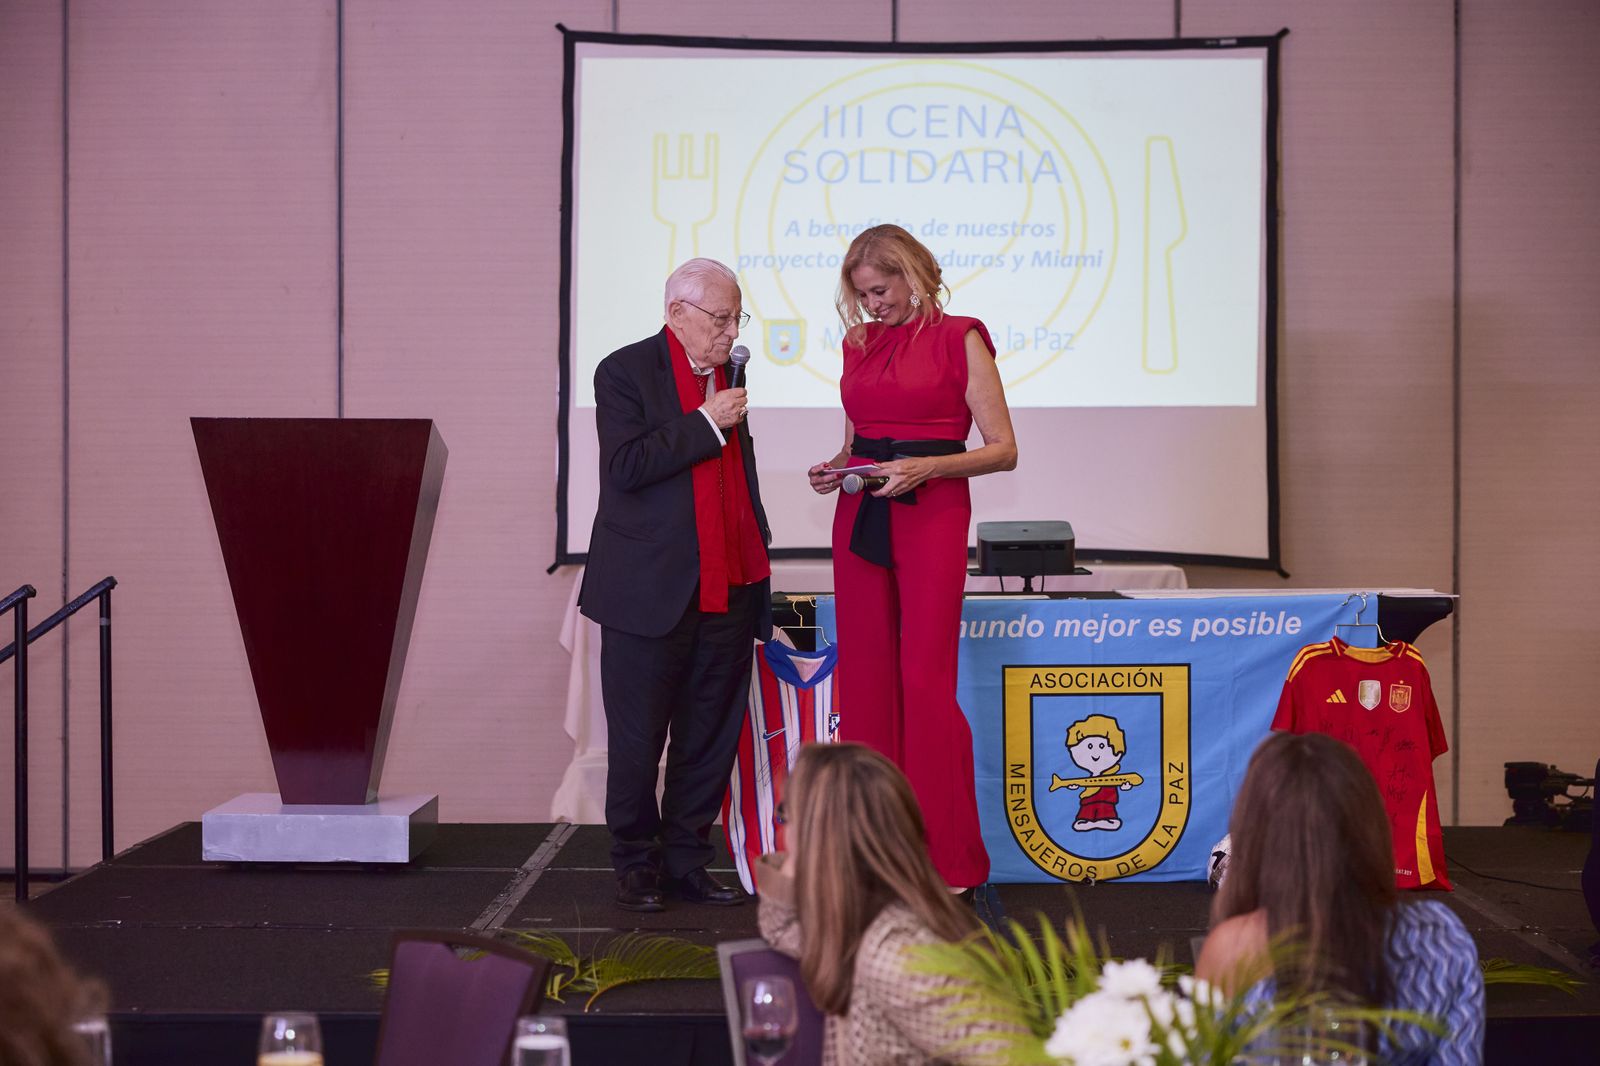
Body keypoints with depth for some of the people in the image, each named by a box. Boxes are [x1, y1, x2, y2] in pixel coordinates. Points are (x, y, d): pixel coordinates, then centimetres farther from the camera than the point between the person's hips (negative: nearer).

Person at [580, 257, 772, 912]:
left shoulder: (728, 374, 14)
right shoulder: (625, 372, -5)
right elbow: (626, 465, -18)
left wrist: (758, 559, 22)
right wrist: (706, 424, -16)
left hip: (727, 590, 6)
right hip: (651, 593, -6)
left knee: (710, 740, 8)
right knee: (637, 741, 3)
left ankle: (686, 861, 19)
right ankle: (637, 867, 16)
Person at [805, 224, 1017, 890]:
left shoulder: (959, 338, -2)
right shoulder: (859, 342, 14)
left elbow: (1003, 449, -5)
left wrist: (927, 466, -18)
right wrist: (834, 468, 3)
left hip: (932, 514, -5)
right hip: (861, 513, 6)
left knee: (926, 681, -9)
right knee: (865, 678, 4)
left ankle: (945, 857, 1)